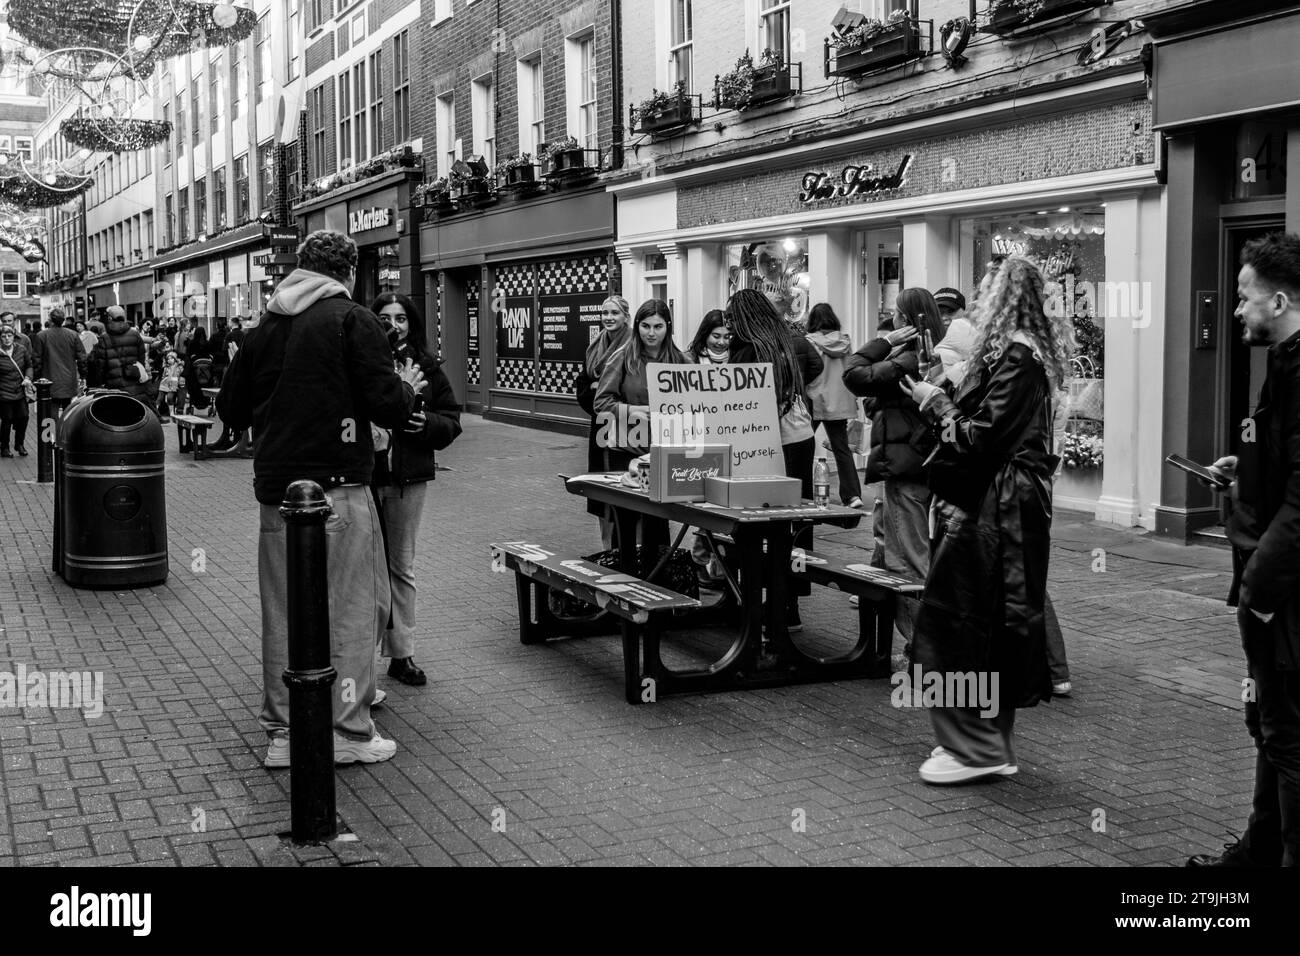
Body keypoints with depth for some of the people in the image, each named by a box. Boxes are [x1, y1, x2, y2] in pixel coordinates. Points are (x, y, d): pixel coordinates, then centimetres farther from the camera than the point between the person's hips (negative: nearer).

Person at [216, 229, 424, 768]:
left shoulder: (264, 329, 11)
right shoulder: (352, 320, -6)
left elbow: (231, 410, 17)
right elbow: (387, 405, -13)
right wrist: (408, 387, 8)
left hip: (275, 489, 6)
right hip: (338, 486, -6)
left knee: (282, 612, 11)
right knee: (353, 606, 4)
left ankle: (282, 732, 17)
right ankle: (348, 733, 7)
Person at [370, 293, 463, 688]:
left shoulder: (427, 367, 7)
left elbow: (451, 421, 9)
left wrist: (427, 422, -10)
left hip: (408, 478, 3)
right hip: (362, 475, -3)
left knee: (401, 567, 12)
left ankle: (402, 653, 20)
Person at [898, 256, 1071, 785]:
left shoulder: (1014, 357, -16)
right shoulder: (1023, 351, 15)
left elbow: (980, 438, -20)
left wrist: (936, 402, -7)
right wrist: (940, 400, 8)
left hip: (991, 513, -10)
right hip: (1005, 507, 10)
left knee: (956, 626, -5)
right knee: (996, 624, 14)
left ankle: (974, 747, 2)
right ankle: (988, 744, 22)